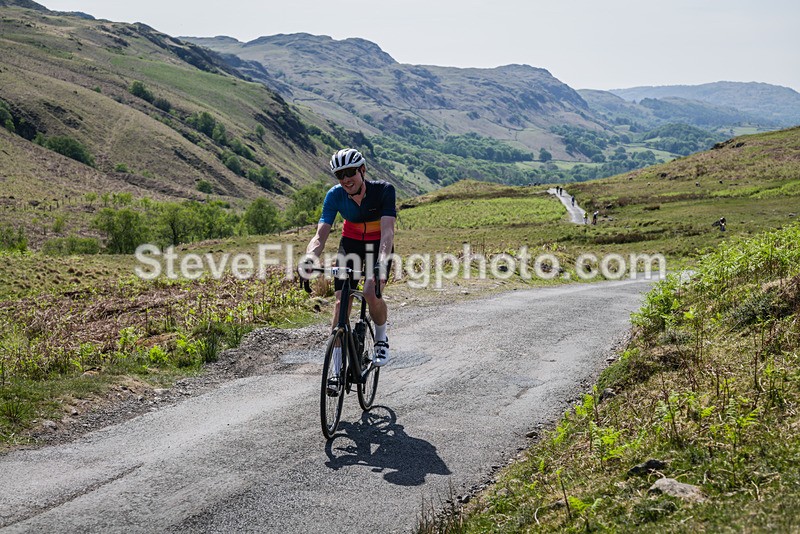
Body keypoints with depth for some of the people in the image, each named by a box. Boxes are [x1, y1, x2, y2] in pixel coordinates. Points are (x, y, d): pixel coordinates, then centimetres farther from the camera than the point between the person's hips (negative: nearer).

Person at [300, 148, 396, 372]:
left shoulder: (384, 190, -27)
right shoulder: (335, 195, -20)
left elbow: (387, 231, -36)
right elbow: (321, 234, -26)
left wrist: (382, 262, -53)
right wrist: (309, 258, -47)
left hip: (378, 245, -2)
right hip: (351, 243, 2)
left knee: (371, 293, -25)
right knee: (341, 301, -10)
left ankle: (381, 340, 6)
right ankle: (336, 367, -2)